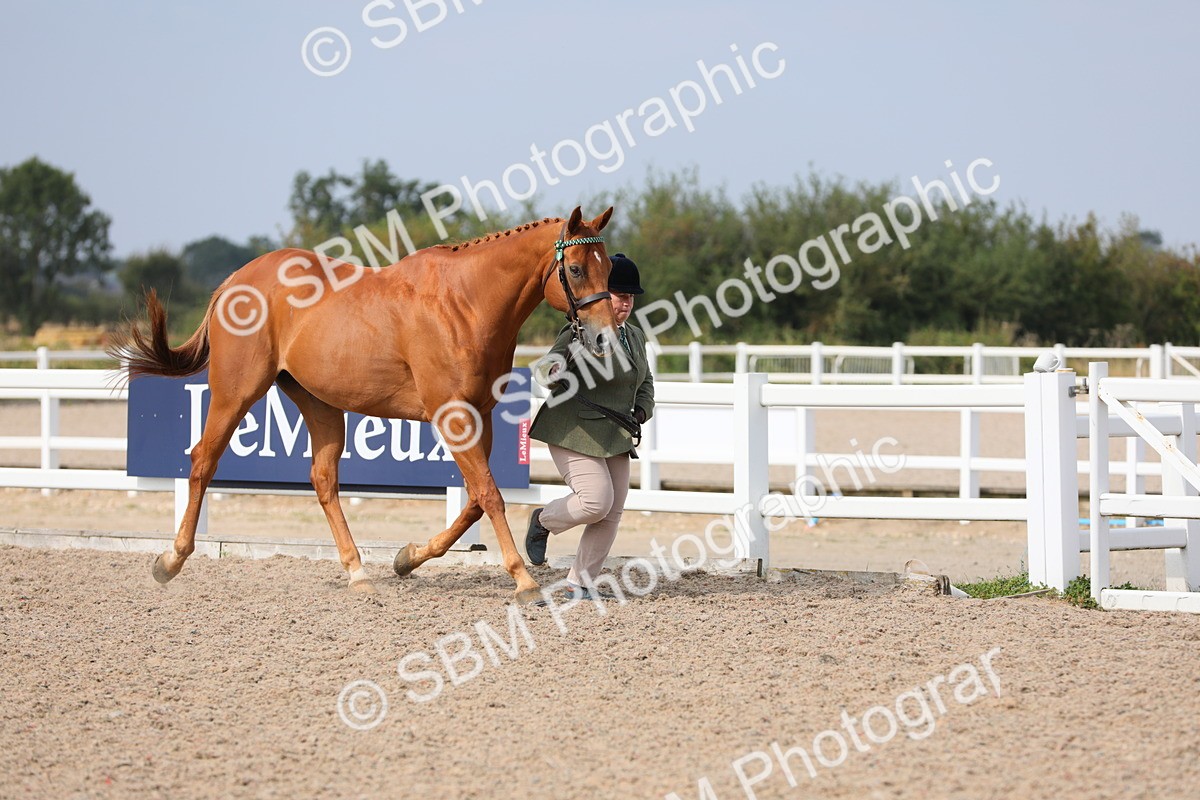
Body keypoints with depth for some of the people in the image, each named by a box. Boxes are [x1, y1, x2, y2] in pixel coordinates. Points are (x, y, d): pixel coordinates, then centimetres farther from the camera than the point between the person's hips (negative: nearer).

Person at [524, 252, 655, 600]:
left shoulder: (635, 336, 11)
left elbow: (645, 380, 25)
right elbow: (545, 367, -21)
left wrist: (643, 408, 6)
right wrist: (553, 371, -44)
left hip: (616, 437, 8)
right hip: (575, 433, -8)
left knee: (613, 513, 2)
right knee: (596, 501, -18)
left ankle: (580, 581, 11)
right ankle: (543, 520, 12)